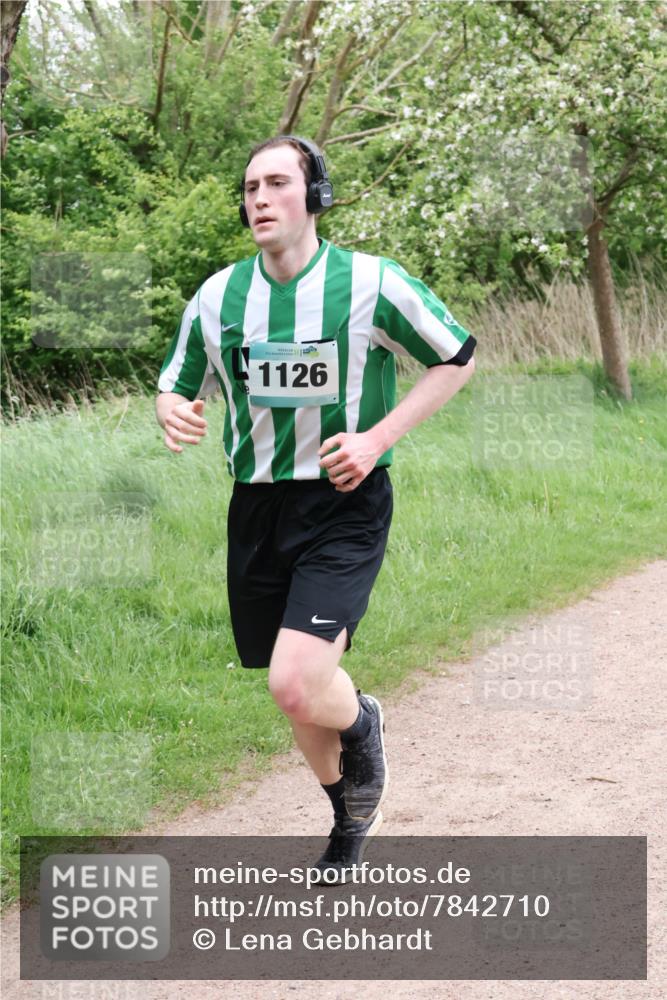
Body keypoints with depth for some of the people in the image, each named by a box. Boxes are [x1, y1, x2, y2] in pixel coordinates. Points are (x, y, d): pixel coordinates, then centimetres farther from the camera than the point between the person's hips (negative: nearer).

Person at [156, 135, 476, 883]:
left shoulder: (371, 283, -9)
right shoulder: (218, 296, 2)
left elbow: (458, 358, 2)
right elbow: (175, 385, 15)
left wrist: (378, 438, -10)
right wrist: (173, 412, -12)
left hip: (344, 506, -4)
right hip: (257, 507, 4)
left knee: (298, 686, -22)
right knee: (296, 694, 14)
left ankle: (361, 723, 15)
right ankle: (351, 816, 42)